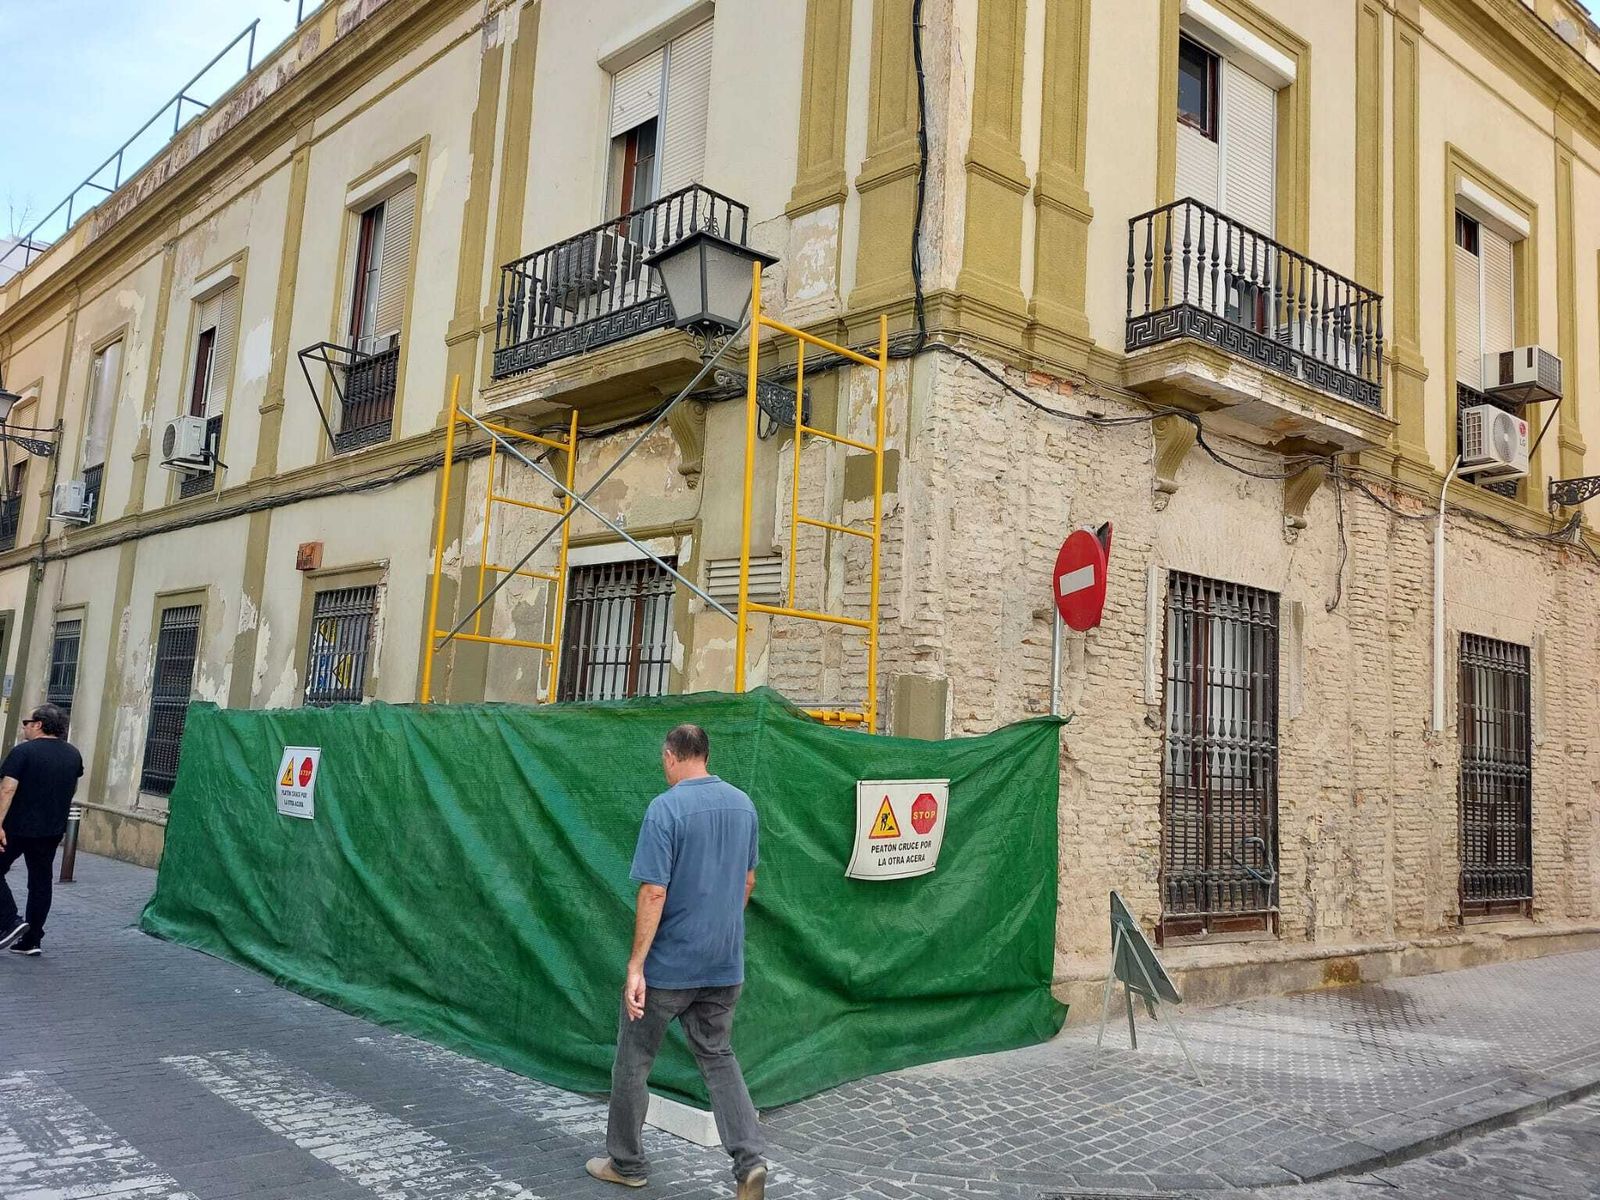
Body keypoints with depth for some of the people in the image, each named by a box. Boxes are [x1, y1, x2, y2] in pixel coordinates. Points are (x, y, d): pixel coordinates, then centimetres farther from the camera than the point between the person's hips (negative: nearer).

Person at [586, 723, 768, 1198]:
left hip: (668, 965, -5)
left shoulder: (665, 808, -16)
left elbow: (654, 894, -20)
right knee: (718, 1057, 17)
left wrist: (636, 967, -15)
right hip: (724, 964, 5)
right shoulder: (743, 804, 3)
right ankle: (749, 1160, 3)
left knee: (633, 1061, 13)